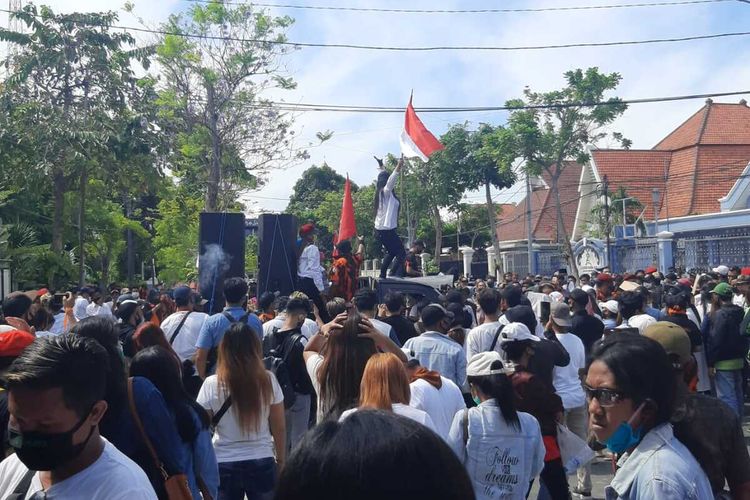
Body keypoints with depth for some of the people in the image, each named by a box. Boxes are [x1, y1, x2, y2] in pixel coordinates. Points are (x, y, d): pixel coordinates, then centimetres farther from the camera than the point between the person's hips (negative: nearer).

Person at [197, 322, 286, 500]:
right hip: (262, 463, 1)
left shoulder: (211, 384, -11)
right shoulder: (269, 380, -9)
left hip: (224, 465, 0)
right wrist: (281, 460, 12)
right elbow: (279, 428, -2)